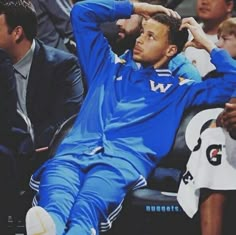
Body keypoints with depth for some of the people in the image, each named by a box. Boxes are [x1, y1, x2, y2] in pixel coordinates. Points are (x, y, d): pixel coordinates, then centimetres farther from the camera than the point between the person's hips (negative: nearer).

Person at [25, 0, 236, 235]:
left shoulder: (178, 90, 27)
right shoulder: (108, 68, 36)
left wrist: (206, 43, 26)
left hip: (124, 161, -3)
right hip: (75, 152, 3)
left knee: (90, 200, -43)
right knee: (56, 196, -40)